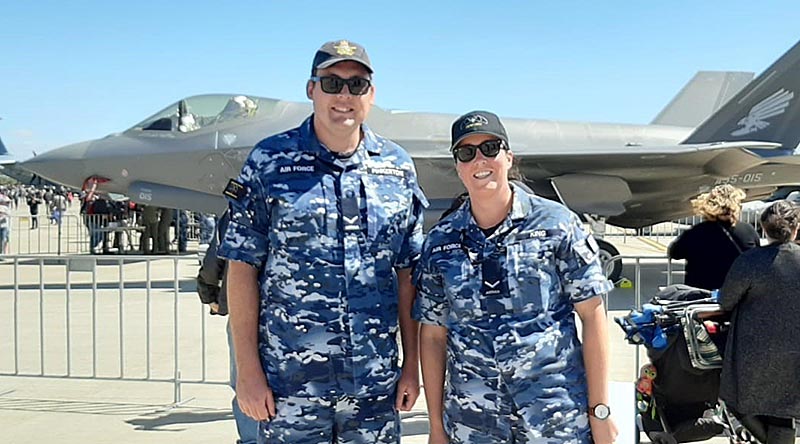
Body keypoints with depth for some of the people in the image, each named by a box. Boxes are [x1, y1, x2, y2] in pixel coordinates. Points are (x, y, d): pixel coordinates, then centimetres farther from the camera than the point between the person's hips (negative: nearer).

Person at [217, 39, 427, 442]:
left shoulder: (398, 168, 5)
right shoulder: (269, 161, -3)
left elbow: (407, 274, 7)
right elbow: (242, 268, -3)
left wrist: (412, 365, 6)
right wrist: (248, 370, -6)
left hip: (376, 382, 3)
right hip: (290, 381, -2)